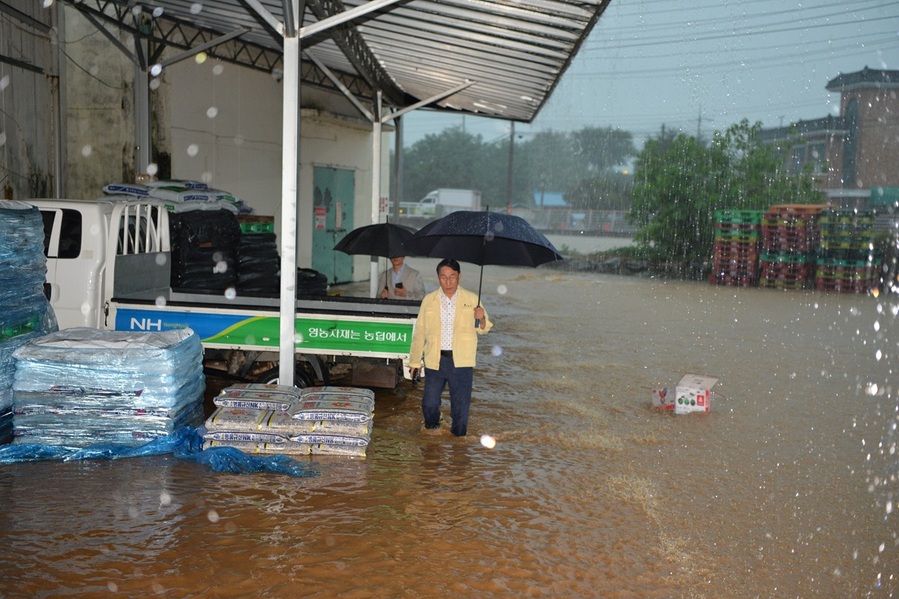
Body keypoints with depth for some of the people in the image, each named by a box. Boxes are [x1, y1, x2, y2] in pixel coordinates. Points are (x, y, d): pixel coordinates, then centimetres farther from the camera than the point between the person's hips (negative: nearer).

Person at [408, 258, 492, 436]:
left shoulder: (472, 300, 3)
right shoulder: (429, 300, 5)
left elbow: (482, 329, 9)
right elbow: (420, 332, 8)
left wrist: (481, 318, -15)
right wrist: (415, 361, 8)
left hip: (462, 361, -1)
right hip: (434, 360, 1)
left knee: (461, 405, 5)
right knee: (429, 404, 6)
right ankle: (431, 434, 34)